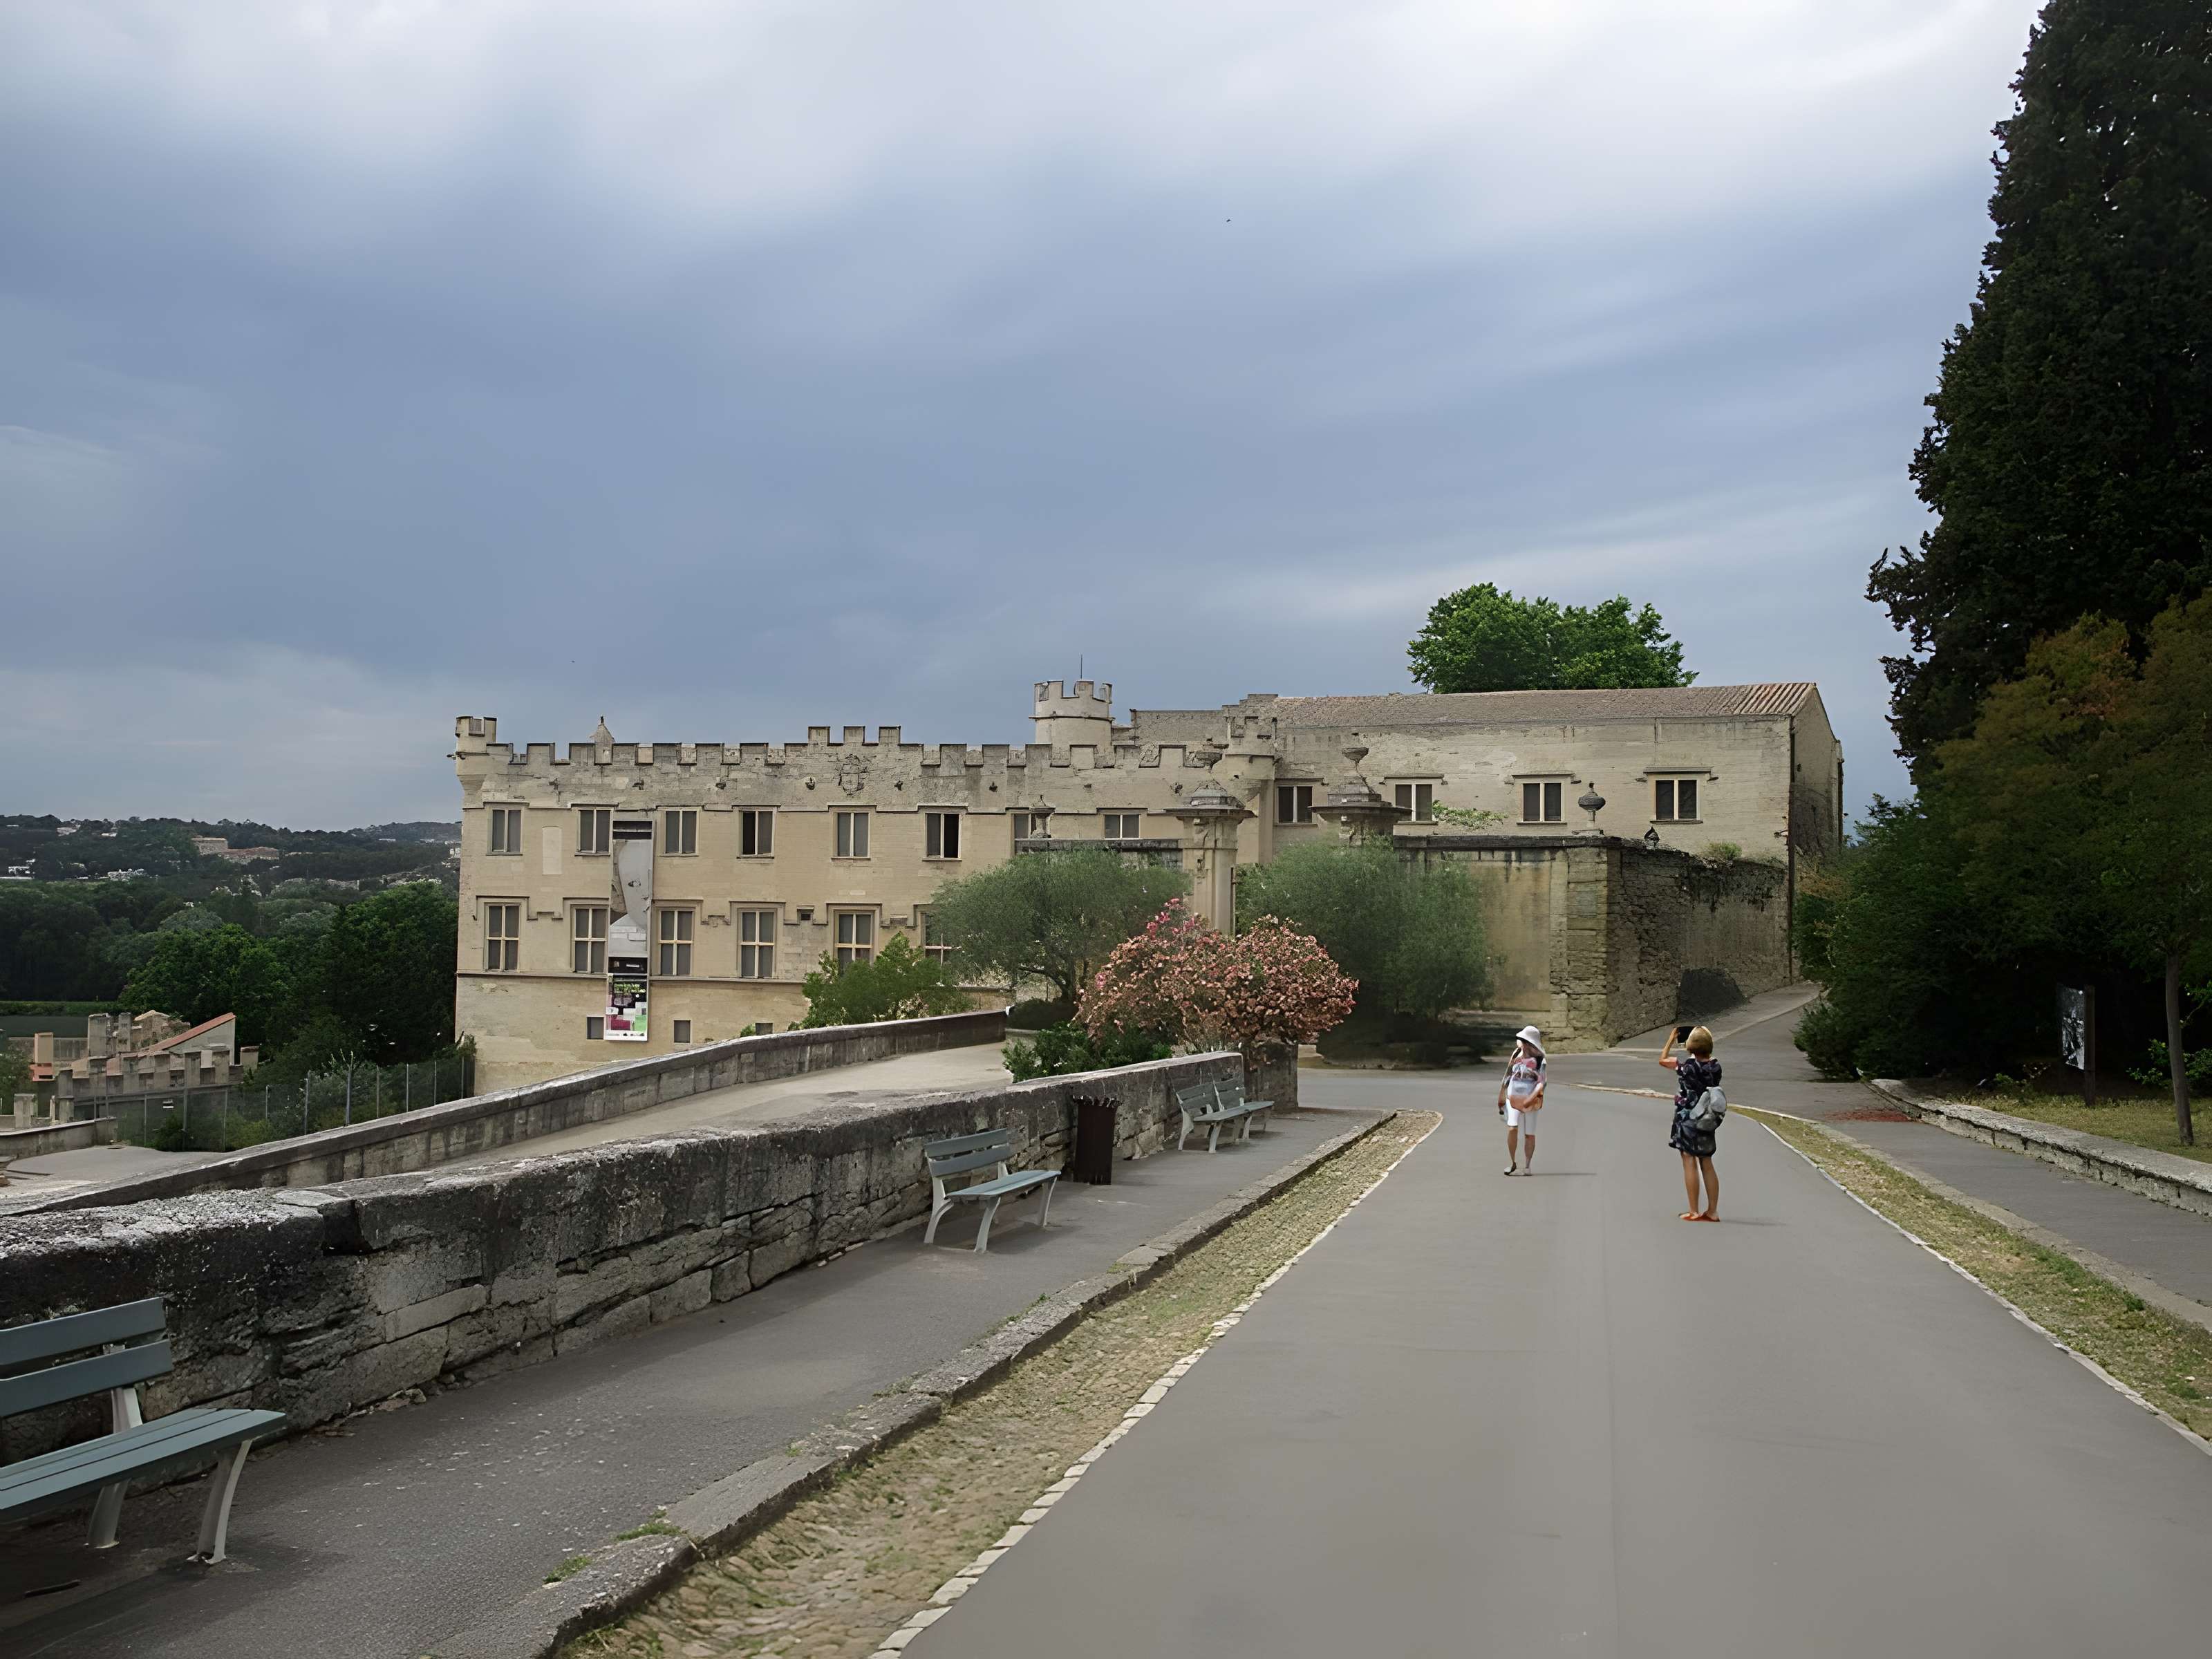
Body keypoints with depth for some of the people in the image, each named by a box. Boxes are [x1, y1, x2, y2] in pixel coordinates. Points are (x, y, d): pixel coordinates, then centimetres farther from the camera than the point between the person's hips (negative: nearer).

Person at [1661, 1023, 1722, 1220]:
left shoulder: (1686, 1065, -14)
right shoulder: (1715, 1067, -2)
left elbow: (1662, 1059, 1)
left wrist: (1671, 1039, 12)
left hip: (1687, 1120, -5)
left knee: (1690, 1163, -2)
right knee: (1707, 1165, 11)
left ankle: (1694, 1212, -2)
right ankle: (1712, 1211, 13)